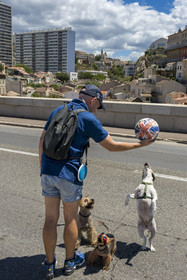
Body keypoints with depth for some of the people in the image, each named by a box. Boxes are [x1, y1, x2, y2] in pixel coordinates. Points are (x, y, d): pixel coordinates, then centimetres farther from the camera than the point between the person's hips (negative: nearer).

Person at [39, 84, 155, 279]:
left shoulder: (57, 111, 8)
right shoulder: (88, 118, -10)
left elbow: (42, 141, 11)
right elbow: (112, 146, -6)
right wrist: (140, 144, 5)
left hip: (48, 170, 5)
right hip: (69, 174, -5)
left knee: (50, 219, 13)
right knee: (70, 219, 14)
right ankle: (70, 261, 33)